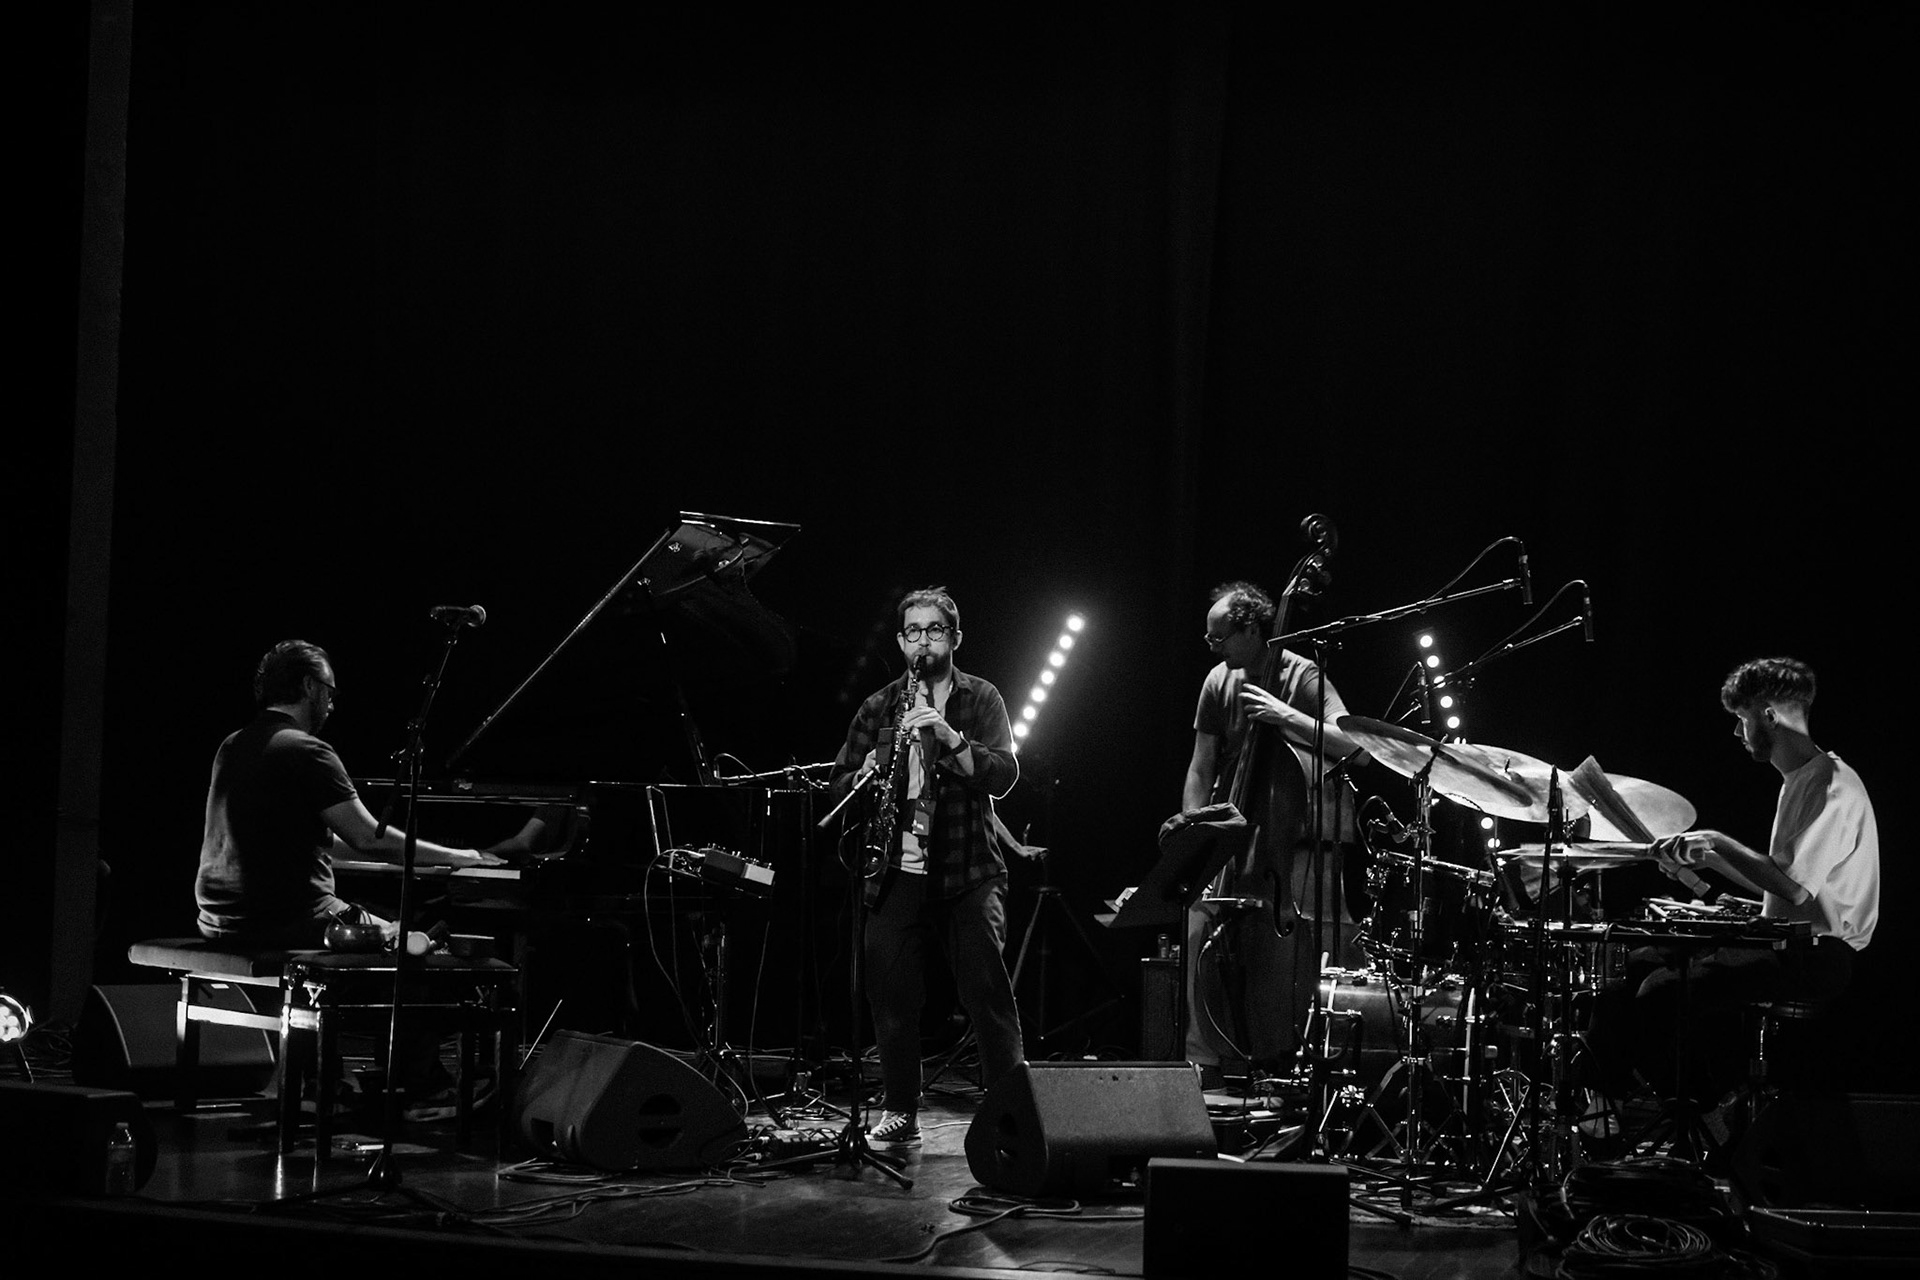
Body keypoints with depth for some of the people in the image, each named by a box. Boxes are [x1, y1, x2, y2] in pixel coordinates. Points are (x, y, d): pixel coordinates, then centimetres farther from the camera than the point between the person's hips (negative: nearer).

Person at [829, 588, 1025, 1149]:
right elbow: (840, 782, 11)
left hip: (967, 869, -2)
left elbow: (1003, 774, -7)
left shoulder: (980, 699, 6)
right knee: (891, 993, 1)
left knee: (987, 990, -9)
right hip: (897, 869, 2)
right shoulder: (878, 708, 13)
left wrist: (949, 737, -21)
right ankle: (899, 1113, 13)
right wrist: (865, 776, -11)